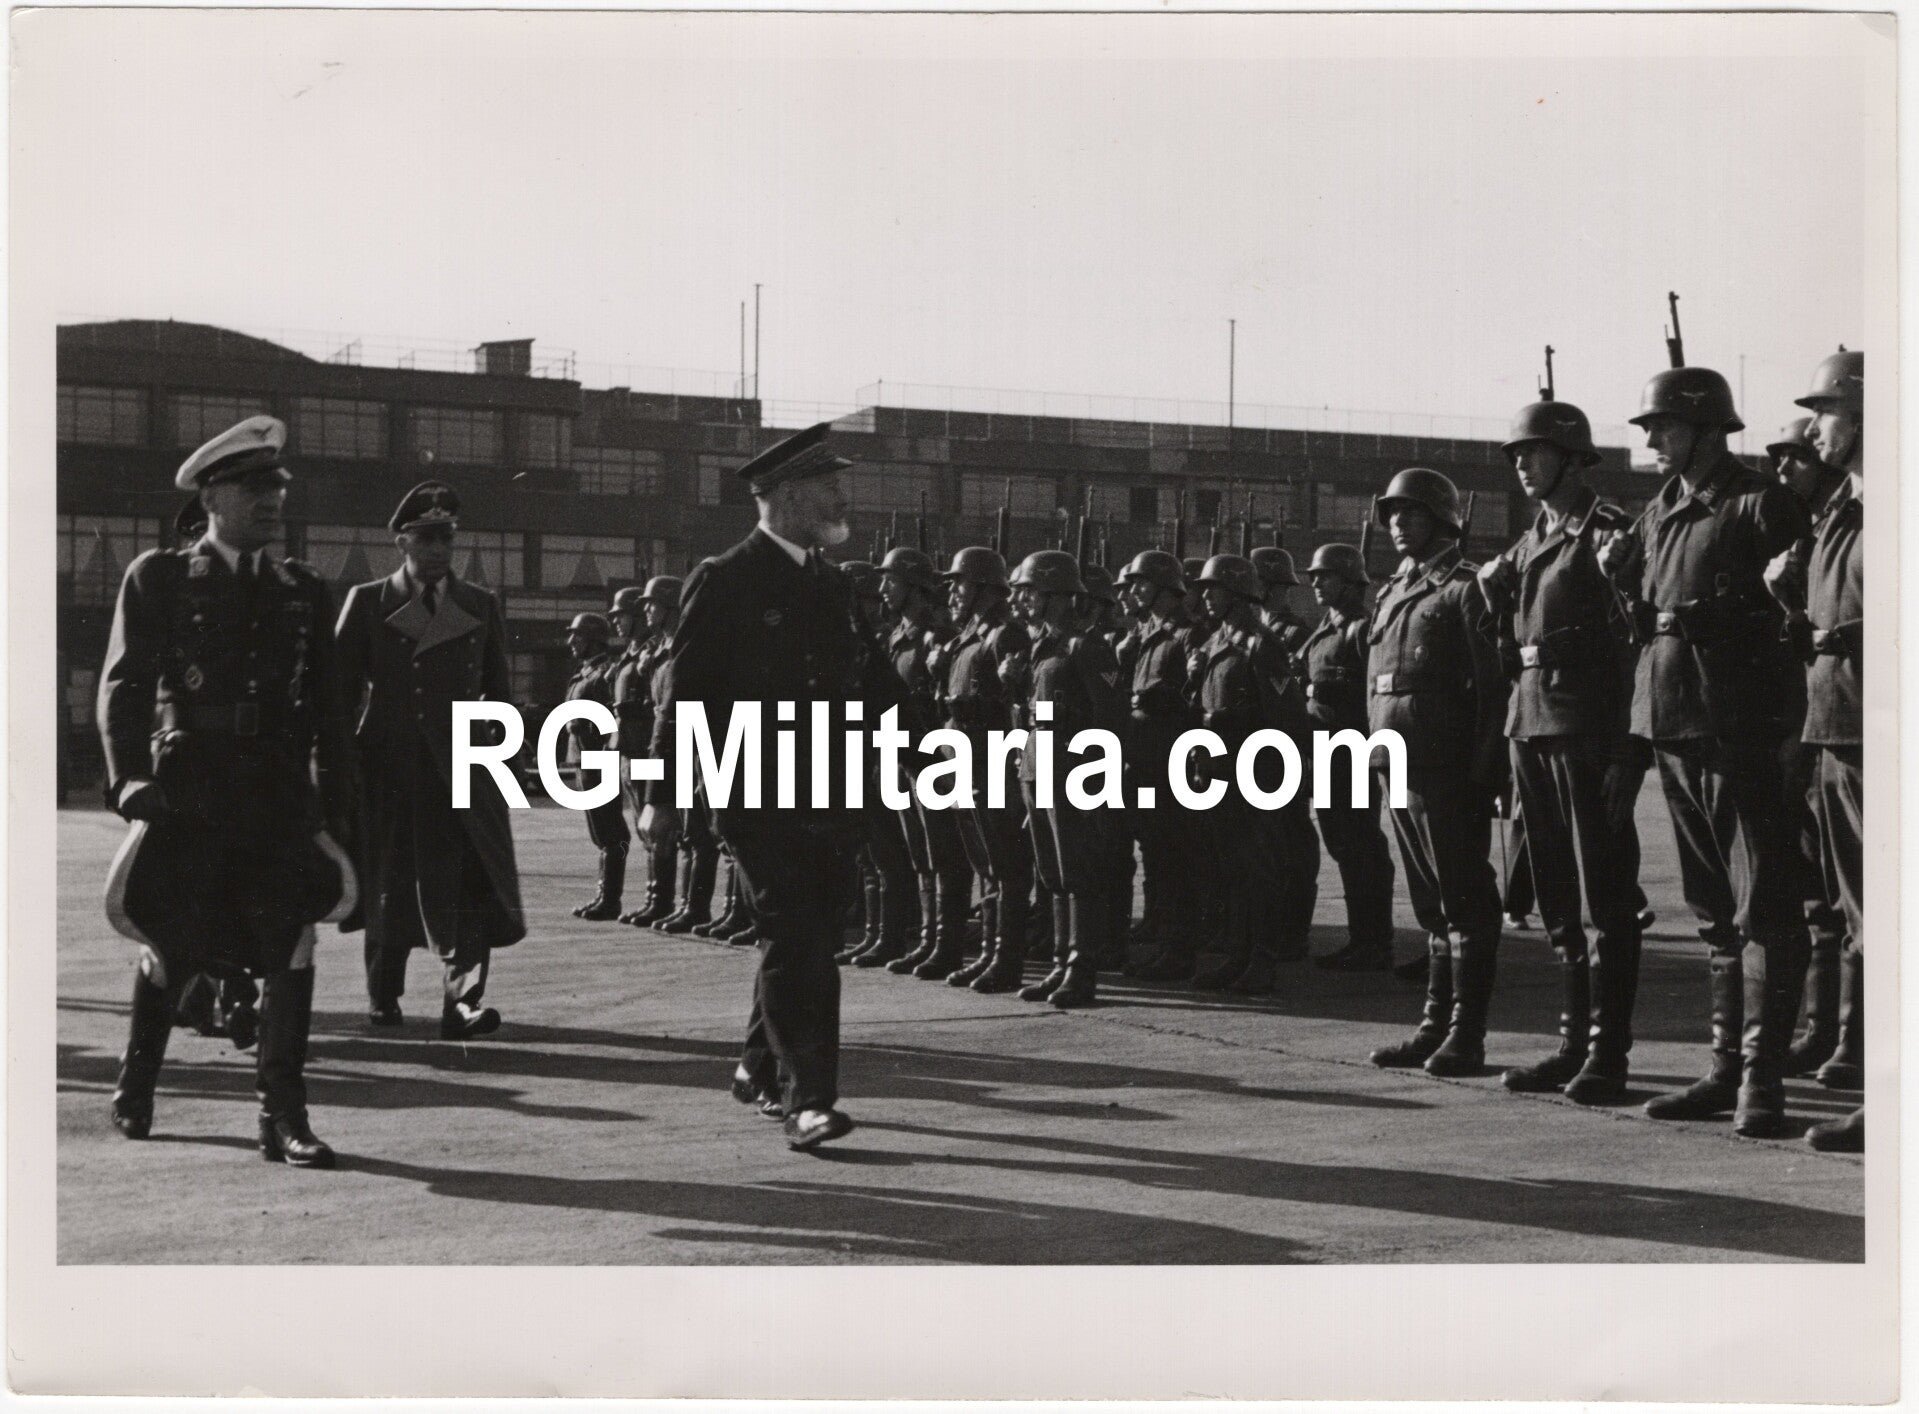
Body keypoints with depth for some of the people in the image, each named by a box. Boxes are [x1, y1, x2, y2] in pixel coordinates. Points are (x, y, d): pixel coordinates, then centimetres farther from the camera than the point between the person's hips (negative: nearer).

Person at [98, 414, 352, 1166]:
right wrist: (131, 778, -17)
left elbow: (325, 709, 14)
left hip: (280, 796, 2)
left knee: (291, 948, -9)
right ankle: (134, 1091, 31)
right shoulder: (158, 579, 3)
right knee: (170, 947, 7)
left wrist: (335, 808, 11)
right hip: (186, 793, -2)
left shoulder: (306, 591, 12)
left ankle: (283, 1116, -4)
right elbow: (124, 685, -4)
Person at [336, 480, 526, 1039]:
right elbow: (340, 684, 5)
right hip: (387, 766, 0)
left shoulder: (480, 607, 10)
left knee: (467, 882, -13)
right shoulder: (367, 602, 5)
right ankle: (382, 994, 27)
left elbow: (499, 692, 14)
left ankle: (462, 1001, -19)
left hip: (460, 768, 1)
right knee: (387, 883, 9)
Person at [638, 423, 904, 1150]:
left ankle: (762, 1070, 29)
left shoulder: (830, 585, 16)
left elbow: (873, 687, 18)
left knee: (809, 945, 12)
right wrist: (660, 796, -11)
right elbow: (686, 691, -8)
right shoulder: (725, 581, -6)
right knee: (793, 943, -13)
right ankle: (806, 1099, -13)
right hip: (759, 801, -7)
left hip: (830, 802, 7)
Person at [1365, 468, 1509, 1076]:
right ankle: (1436, 1023, 19)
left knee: (1464, 904, -3)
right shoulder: (1392, 594, 18)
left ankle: (1466, 1034, -1)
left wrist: (1484, 769, -17)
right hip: (1401, 771, 8)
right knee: (1431, 906, 13)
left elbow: (1492, 684, -12)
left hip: (1450, 773, -8)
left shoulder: (1464, 589, -6)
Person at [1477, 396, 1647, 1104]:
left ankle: (1607, 1056, -2)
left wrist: (1624, 747, -18)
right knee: (1557, 902, 12)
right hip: (1532, 726, 8)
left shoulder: (1608, 533, -8)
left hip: (1590, 731, -8)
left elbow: (1633, 641, -14)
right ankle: (1573, 1041, 19)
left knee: (1606, 894, -4)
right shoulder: (1527, 544, 16)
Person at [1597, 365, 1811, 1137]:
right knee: (1713, 909, 13)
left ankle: (1763, 1079, -4)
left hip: (1739, 725, -8)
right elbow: (1627, 590, 25)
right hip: (1672, 725, 8)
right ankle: (1728, 1066, 20)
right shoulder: (1660, 514, 15)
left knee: (1762, 906, -5)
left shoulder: (1759, 505, -7)